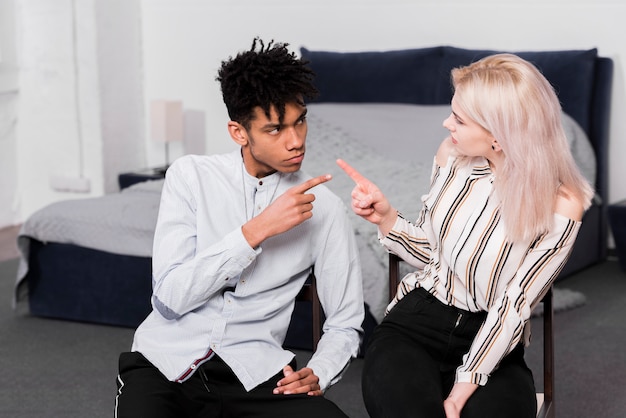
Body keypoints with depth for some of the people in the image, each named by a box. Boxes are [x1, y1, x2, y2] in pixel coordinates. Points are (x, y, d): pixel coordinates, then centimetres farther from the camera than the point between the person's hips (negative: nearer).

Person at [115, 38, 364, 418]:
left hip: (253, 372, 1)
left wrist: (317, 375, -10)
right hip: (167, 361, -1)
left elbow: (345, 325, 11)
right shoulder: (191, 176, 1)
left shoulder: (324, 209, 2)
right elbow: (169, 297, -9)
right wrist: (256, 230, -17)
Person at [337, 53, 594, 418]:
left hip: (492, 341, -2)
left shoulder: (560, 206, -14)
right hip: (417, 322, 2)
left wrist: (465, 385, -15)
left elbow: (513, 307, -11)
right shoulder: (453, 155, -3)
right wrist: (385, 217, -8)